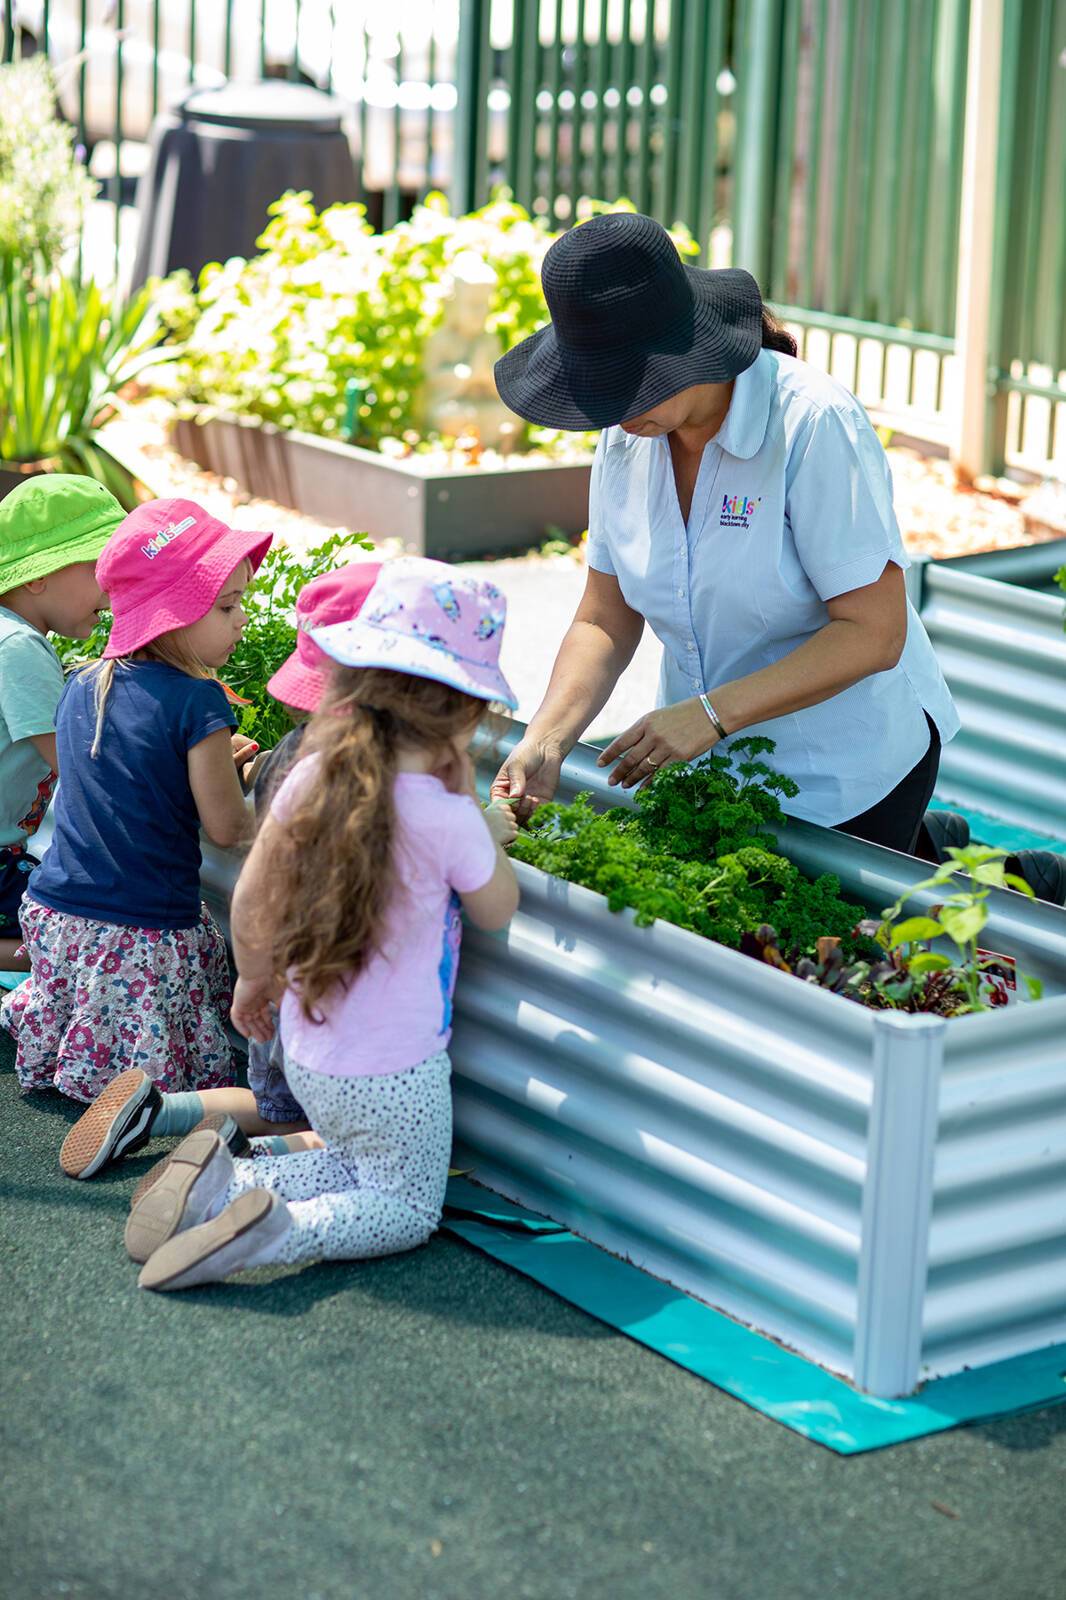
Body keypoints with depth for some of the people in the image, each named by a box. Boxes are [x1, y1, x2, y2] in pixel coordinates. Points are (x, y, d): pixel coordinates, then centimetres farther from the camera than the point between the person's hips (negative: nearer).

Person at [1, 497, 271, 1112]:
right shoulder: (199, 703, -15)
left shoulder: (81, 688, 7)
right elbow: (225, 828, -10)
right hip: (148, 935, -7)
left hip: (57, 912, 7)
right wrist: (244, 781, 11)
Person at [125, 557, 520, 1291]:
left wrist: (254, 980, 18)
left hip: (306, 1052, 6)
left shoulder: (312, 780, -9)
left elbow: (252, 897, 1)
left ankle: (223, 1183, 4)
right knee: (408, 1210, 13)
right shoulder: (448, 818, -24)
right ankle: (276, 1231, -15)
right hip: (393, 1073, -6)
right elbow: (498, 909, -5)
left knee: (356, 1170, 28)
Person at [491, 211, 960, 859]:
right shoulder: (626, 436, -5)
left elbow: (874, 634, -24)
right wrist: (547, 740, -18)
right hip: (706, 758, 6)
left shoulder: (815, 423, -24)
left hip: (846, 769, -6)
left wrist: (711, 713, -29)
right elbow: (606, 621, -2)